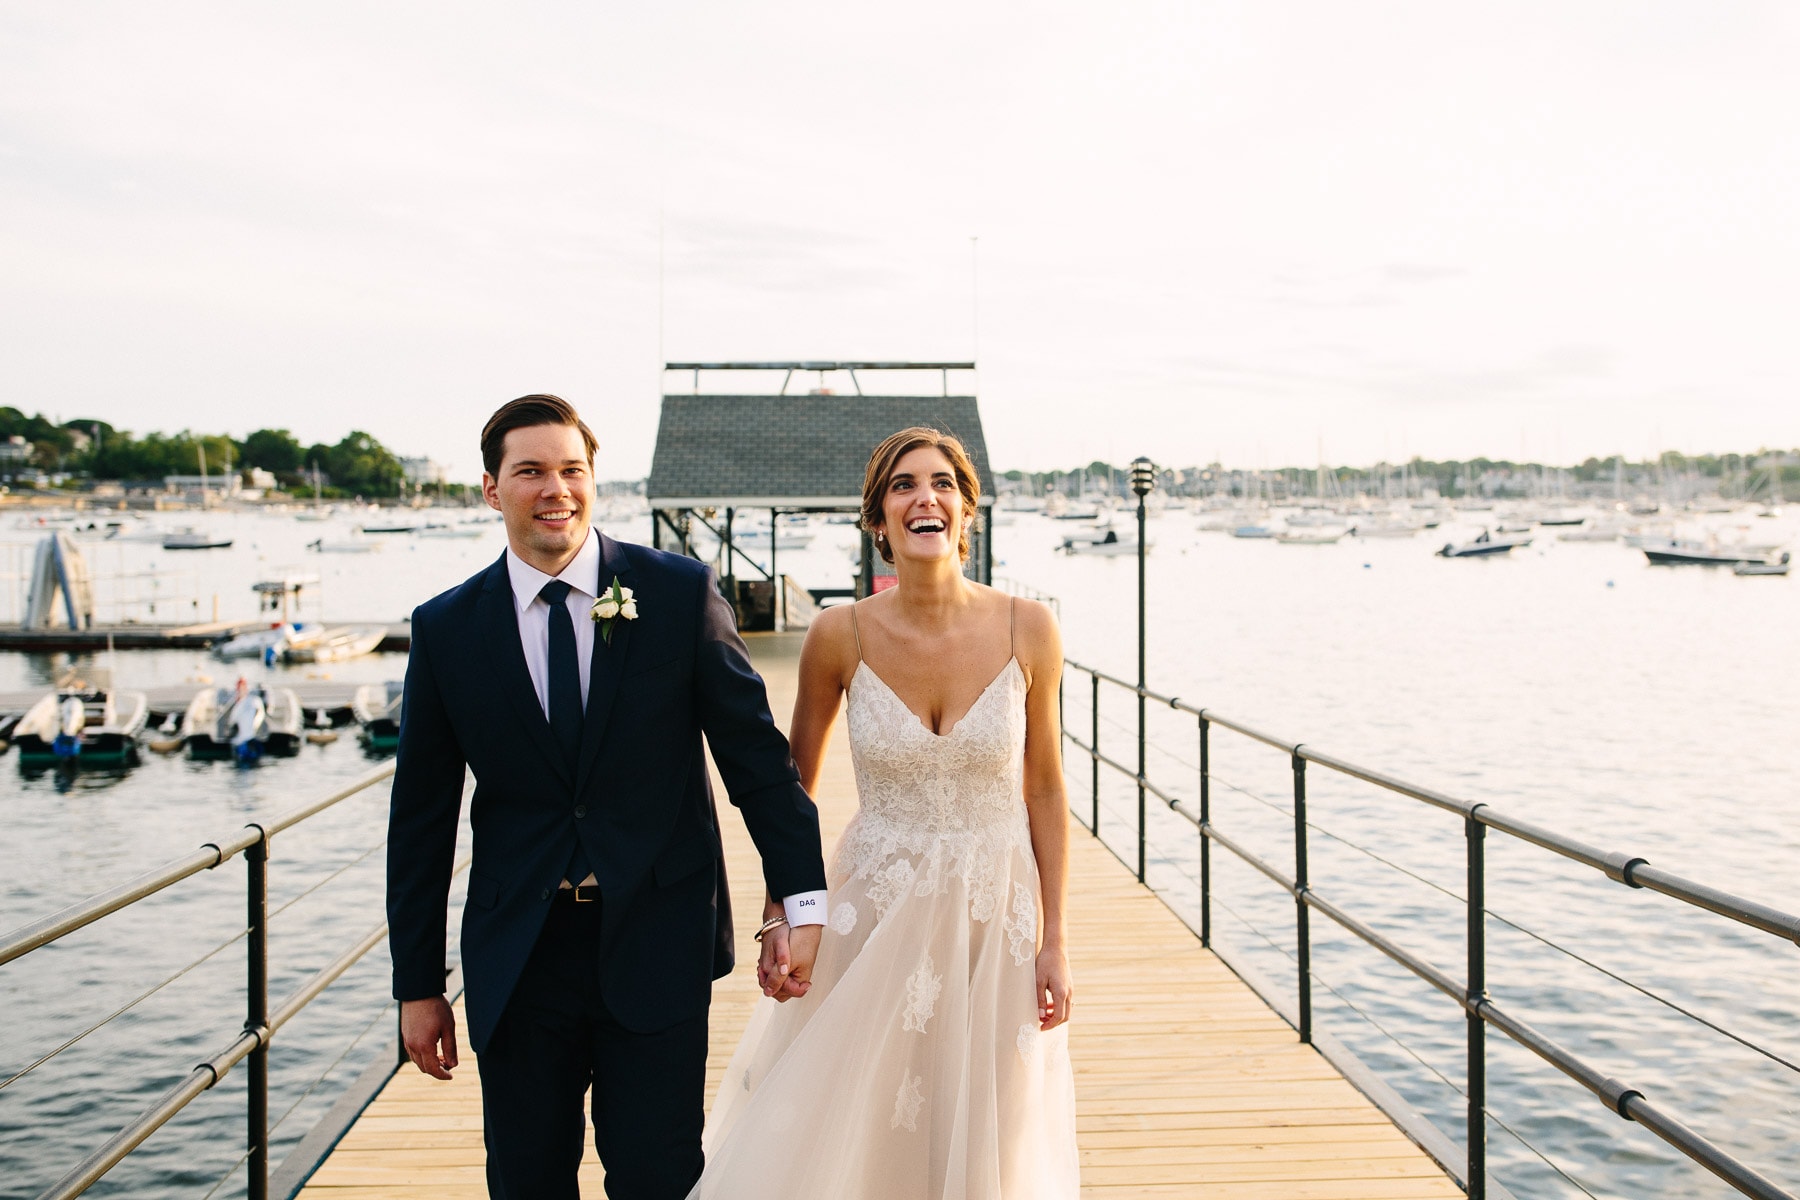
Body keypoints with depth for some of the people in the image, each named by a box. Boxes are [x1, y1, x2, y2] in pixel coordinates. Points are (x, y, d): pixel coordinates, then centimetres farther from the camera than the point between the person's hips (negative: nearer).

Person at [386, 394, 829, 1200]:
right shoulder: (445, 629, 1)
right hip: (517, 955, 2)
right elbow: (421, 819, 5)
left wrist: (804, 900, -7)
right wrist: (417, 985, 6)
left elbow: (757, 755, -2)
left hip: (658, 947, -1)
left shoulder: (681, 593, -3)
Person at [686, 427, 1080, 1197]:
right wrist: (778, 918, -3)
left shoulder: (1028, 630, -9)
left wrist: (1054, 941, -1)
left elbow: (1044, 789, -1)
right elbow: (792, 786, 2)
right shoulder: (841, 635, -10)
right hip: (876, 914, 0)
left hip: (997, 914, 1)